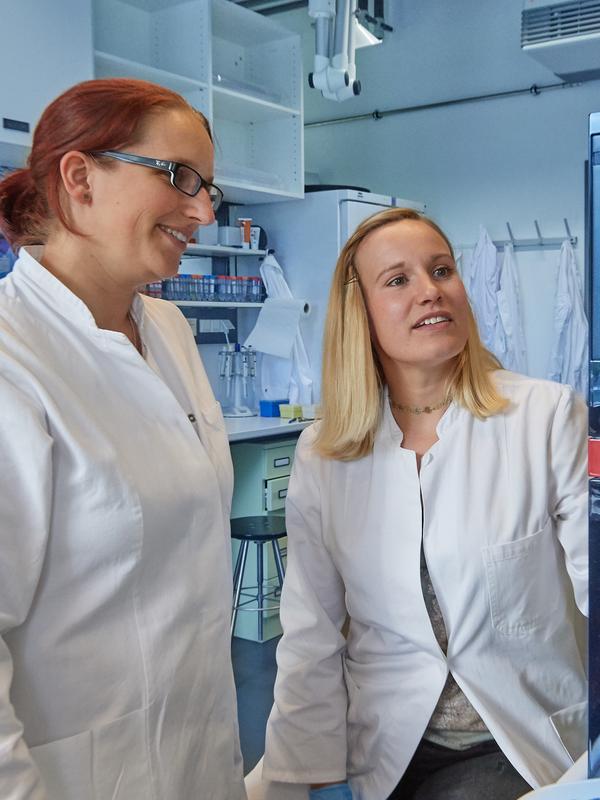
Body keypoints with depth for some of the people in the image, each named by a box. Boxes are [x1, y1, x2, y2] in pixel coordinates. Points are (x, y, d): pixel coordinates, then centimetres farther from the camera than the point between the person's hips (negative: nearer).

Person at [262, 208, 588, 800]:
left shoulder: (549, 417, -9)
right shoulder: (319, 456, -1)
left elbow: (590, 573, -14)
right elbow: (310, 638, 1)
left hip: (515, 749, -1)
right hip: (378, 749, 2)